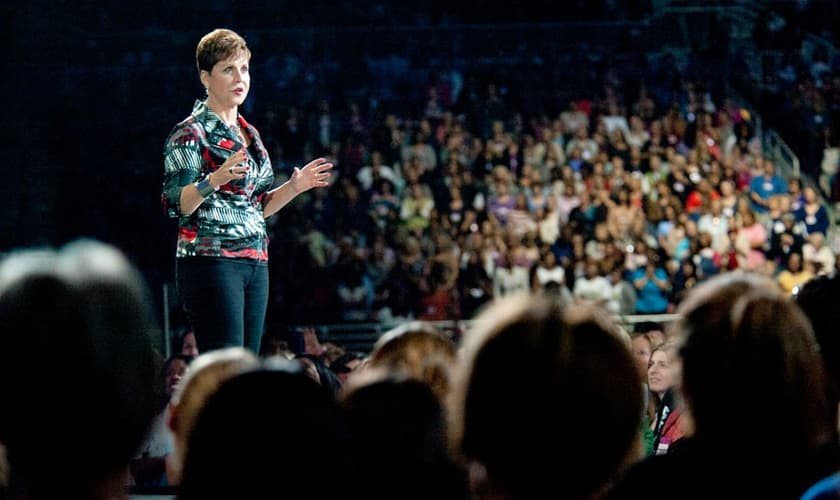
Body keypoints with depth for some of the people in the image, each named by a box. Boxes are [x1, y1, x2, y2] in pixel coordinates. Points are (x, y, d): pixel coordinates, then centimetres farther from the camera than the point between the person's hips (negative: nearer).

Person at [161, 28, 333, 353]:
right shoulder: (191, 133, -5)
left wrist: (295, 186, 10)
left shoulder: (249, 133, 18)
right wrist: (214, 180, -30)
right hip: (211, 262, -8)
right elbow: (176, 204, -14)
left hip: (255, 263, 8)